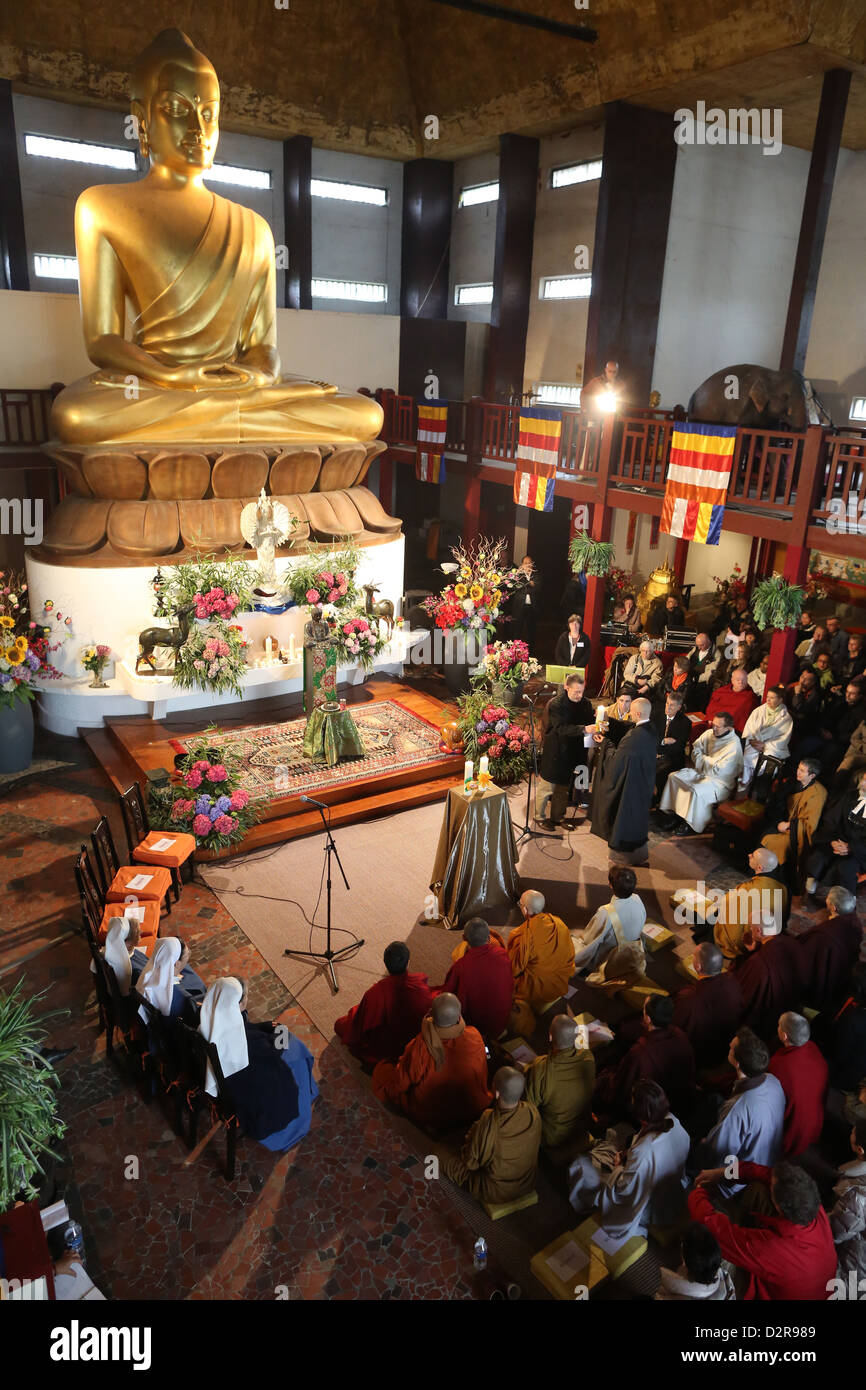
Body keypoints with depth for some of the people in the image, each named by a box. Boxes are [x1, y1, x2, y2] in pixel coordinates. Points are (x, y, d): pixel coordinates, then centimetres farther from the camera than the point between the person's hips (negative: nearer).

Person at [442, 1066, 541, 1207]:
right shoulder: (533, 1113, -23)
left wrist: (470, 1136, 0)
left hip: (497, 1194, -5)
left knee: (448, 1164, 16)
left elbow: (470, 1163, -19)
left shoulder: (487, 1124, -37)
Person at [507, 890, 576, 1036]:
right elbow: (570, 957, 5)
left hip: (535, 989, -6)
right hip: (561, 985, 6)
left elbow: (516, 967, -15)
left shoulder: (522, 934, -24)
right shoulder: (559, 923, -8)